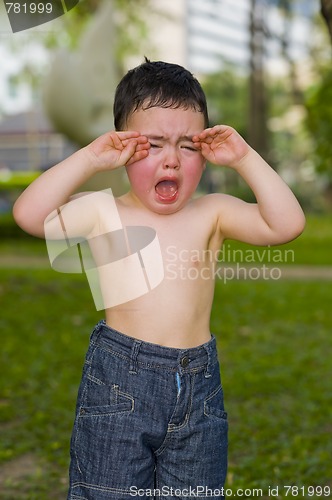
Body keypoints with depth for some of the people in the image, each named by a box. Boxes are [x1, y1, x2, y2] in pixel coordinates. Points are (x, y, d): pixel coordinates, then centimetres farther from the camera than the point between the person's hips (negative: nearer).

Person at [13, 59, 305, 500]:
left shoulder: (212, 213, 2)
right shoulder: (104, 211, -1)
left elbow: (287, 224, -9)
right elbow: (30, 214, -16)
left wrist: (245, 159, -10)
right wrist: (90, 159, -14)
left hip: (197, 383, 2)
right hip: (119, 380, -1)